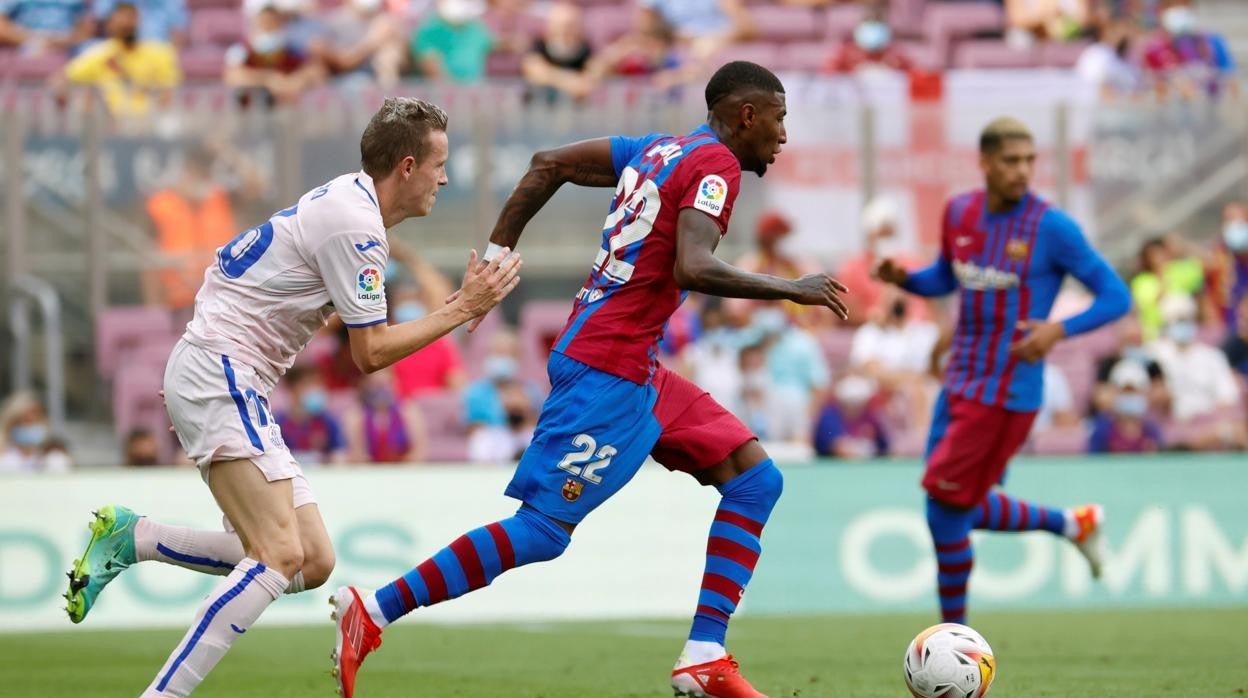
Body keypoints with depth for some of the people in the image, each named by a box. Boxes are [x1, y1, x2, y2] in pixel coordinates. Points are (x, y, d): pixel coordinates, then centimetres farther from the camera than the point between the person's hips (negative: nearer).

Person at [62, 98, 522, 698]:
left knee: (313, 564, 4)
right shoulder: (355, 225, -15)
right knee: (281, 554, -21)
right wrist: (462, 309, -6)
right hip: (219, 375, -10)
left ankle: (130, 539, 9)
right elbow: (370, 353, -12)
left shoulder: (344, 198, 15)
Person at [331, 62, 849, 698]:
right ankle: (374, 611, -7)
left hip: (635, 371, 10)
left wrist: (496, 255, 18)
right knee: (543, 531, -12)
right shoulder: (716, 163, -11)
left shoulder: (658, 150, 15)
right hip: (609, 369, -10)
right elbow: (692, 269, -25)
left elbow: (550, 163, 18)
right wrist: (791, 289, -15)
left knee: (755, 480, 7)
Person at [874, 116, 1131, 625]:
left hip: (1007, 392, -7)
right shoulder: (959, 213, 5)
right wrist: (903, 278, 1)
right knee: (963, 510, 12)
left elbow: (1116, 297, -10)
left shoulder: (1051, 227, -13)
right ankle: (1072, 523, 31)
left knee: (945, 507, -8)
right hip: (959, 384, 7)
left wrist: (1061, 330, -26)